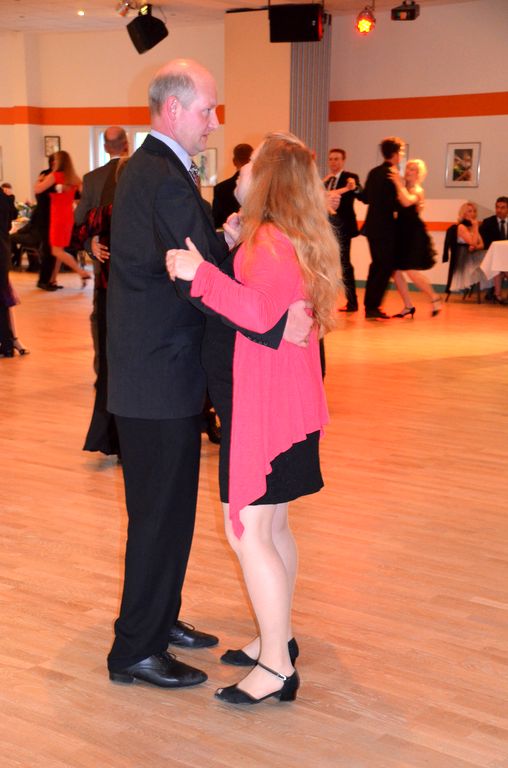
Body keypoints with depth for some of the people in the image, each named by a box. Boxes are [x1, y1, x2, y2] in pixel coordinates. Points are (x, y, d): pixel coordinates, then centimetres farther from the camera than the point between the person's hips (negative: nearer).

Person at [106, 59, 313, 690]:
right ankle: (136, 652, 14)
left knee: (165, 509, 19)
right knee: (161, 513, 0)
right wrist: (277, 323, -27)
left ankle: (158, 619, 34)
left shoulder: (147, 168, 15)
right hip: (159, 378, -10)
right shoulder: (165, 179, -19)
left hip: (154, 370, 10)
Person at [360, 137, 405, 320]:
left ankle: (370, 305, 21)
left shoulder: (374, 172, 10)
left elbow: (365, 197, 12)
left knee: (377, 265, 17)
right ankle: (373, 307, -3)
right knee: (386, 267, -1)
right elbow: (393, 203, -20)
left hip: (372, 226, 8)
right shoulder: (391, 174, -15)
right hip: (384, 227, -8)